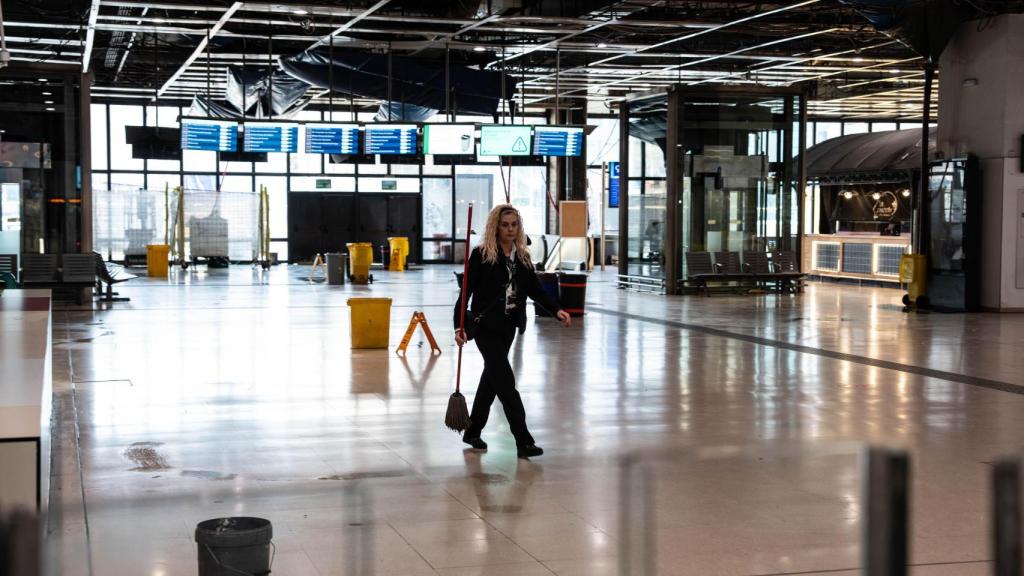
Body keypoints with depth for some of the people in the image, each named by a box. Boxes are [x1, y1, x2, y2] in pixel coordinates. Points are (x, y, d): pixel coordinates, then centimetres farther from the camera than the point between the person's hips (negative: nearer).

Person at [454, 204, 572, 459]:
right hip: (486, 326, -7)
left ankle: (473, 431, 31)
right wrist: (459, 326, -17)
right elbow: (465, 292, -10)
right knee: (505, 380, -10)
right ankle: (523, 440, -10)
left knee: (492, 378, 15)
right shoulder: (482, 255, -10)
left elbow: (535, 289, 6)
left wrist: (557, 310, -10)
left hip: (508, 326, 7)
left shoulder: (522, 257, 7)